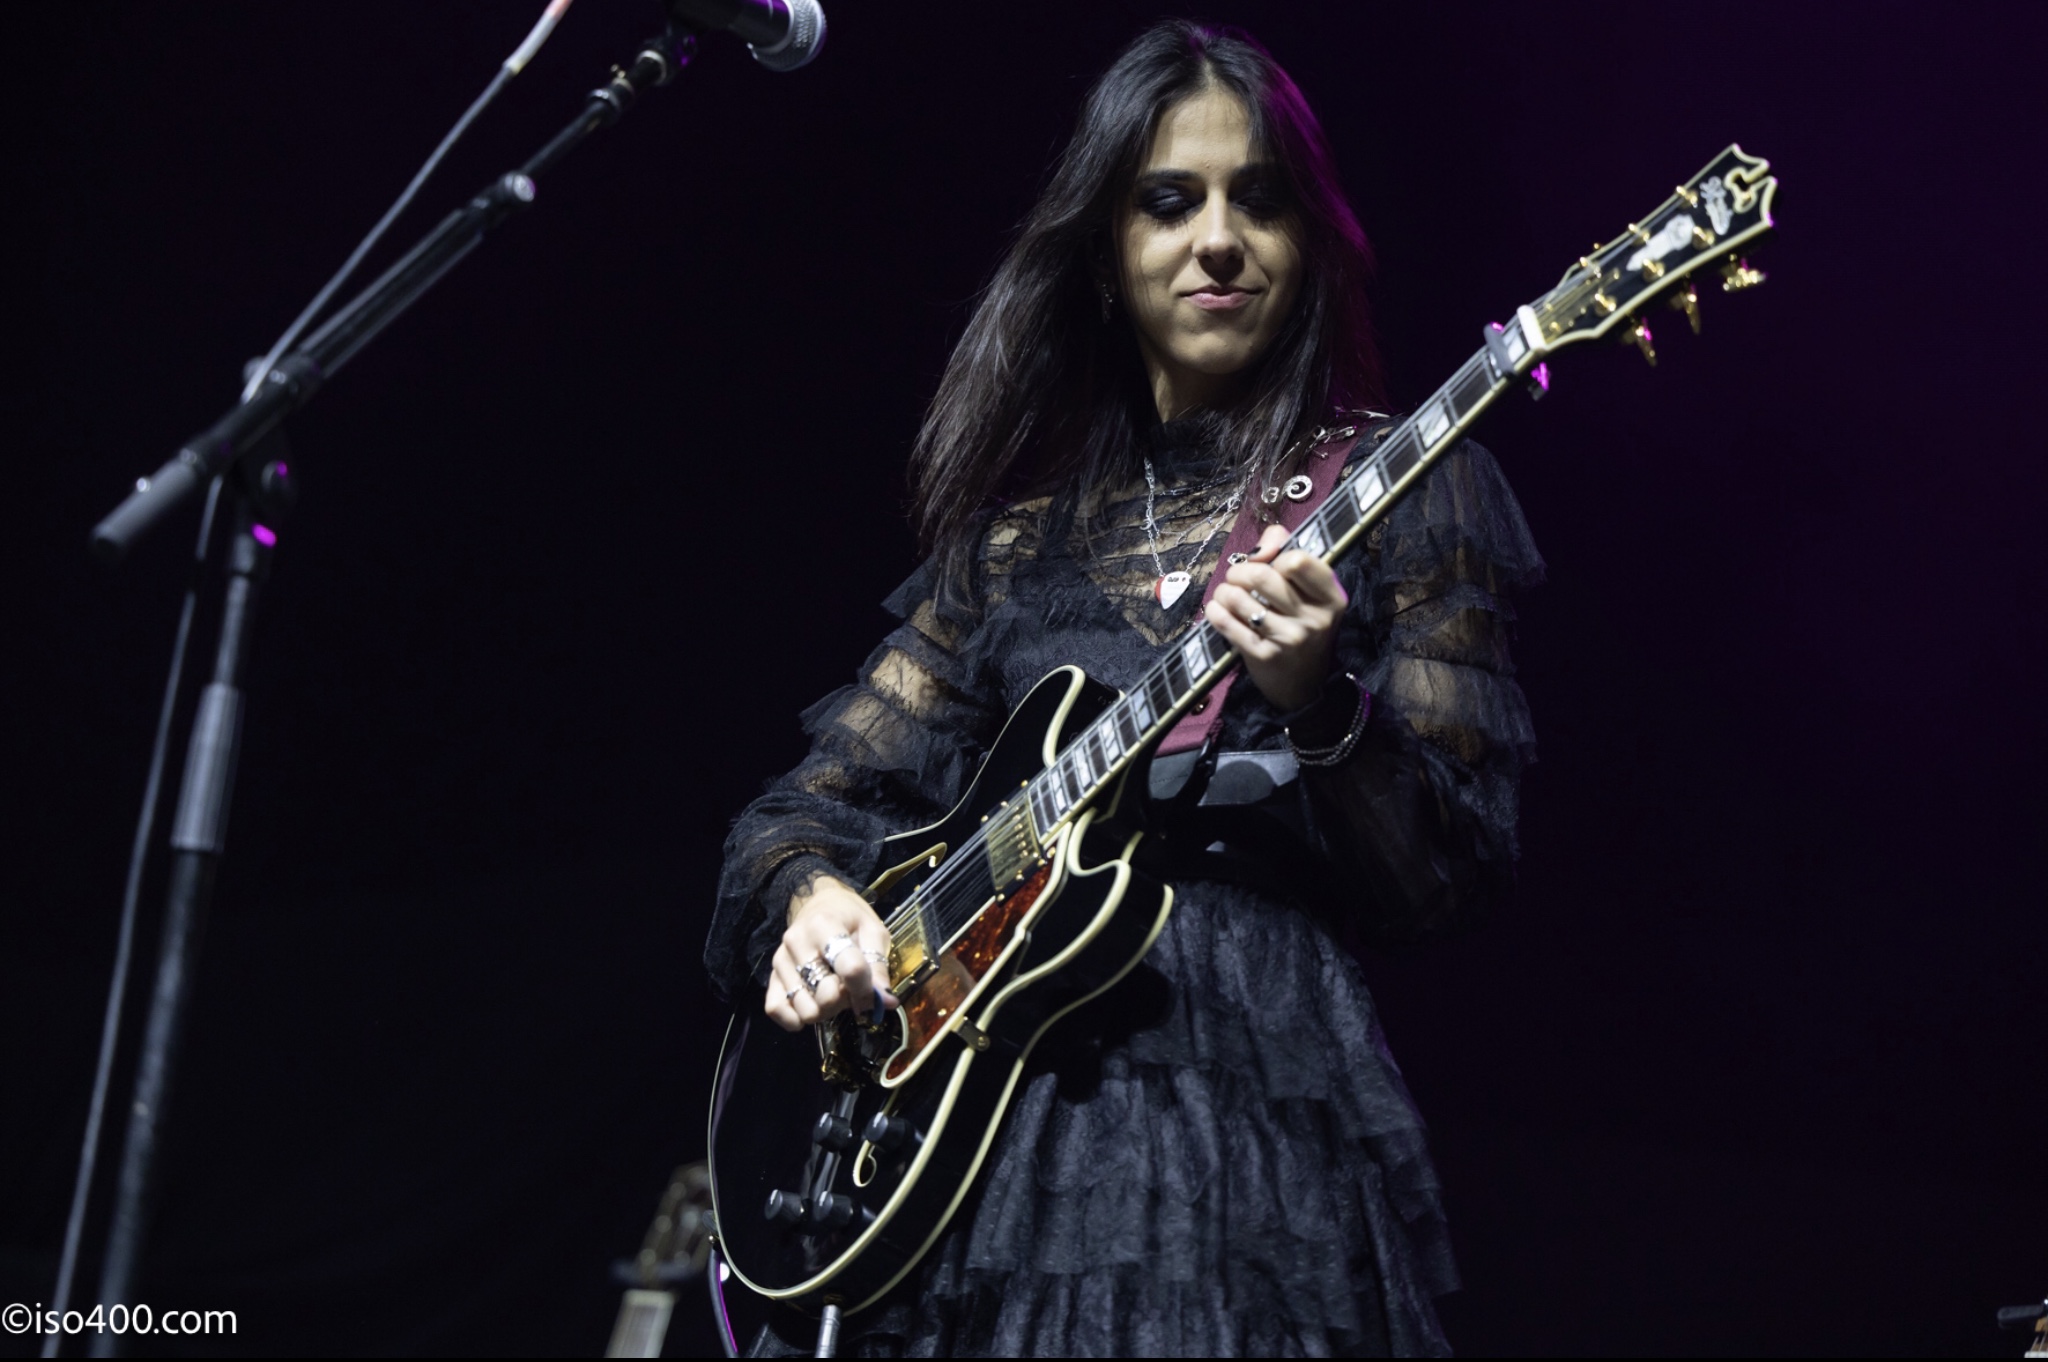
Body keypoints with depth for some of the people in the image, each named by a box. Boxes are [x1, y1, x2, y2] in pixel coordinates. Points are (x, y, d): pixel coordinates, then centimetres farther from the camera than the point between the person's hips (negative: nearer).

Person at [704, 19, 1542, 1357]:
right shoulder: (1026, 520, 14)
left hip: (1252, 1102, -3)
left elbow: (1454, 874, -3)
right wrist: (813, 898, -5)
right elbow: (825, 792, 16)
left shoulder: (1399, 494, 3)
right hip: (971, 1117, 4)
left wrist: (1317, 704, -20)